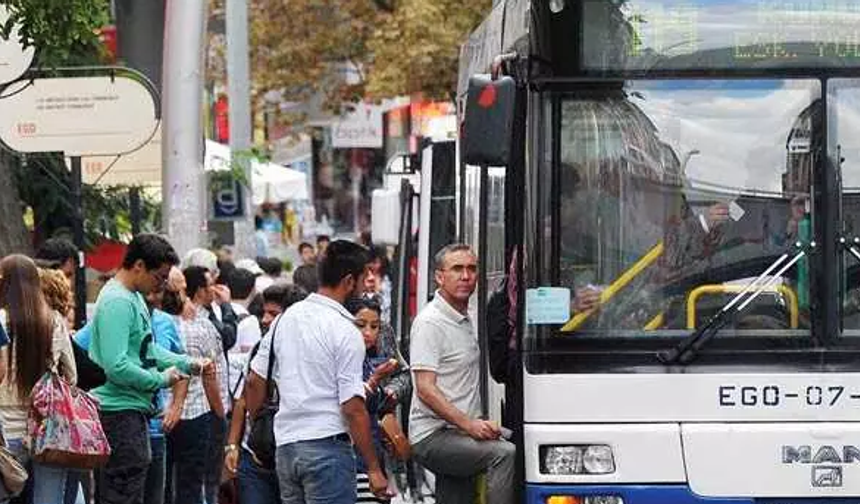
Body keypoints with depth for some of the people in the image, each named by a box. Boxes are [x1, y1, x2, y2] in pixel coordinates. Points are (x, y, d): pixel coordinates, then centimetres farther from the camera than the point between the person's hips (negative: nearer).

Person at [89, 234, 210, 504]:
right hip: (120, 413, -11)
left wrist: (189, 364, 10)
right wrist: (161, 380, -13)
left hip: (133, 412, 11)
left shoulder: (134, 297, 15)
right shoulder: (117, 302, -18)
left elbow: (147, 349, 23)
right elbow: (116, 366, -25)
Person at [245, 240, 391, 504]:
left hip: (285, 443, 7)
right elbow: (353, 408, -15)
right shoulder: (345, 331, -12)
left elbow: (255, 381, 15)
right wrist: (373, 469, -10)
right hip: (327, 446, -7)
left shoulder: (287, 317, 10)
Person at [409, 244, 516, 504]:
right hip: (433, 436, -10)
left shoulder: (466, 321, 19)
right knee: (505, 453, -28)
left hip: (456, 436, 10)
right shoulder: (430, 322, -11)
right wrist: (469, 424, -26)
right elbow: (425, 389, -19)